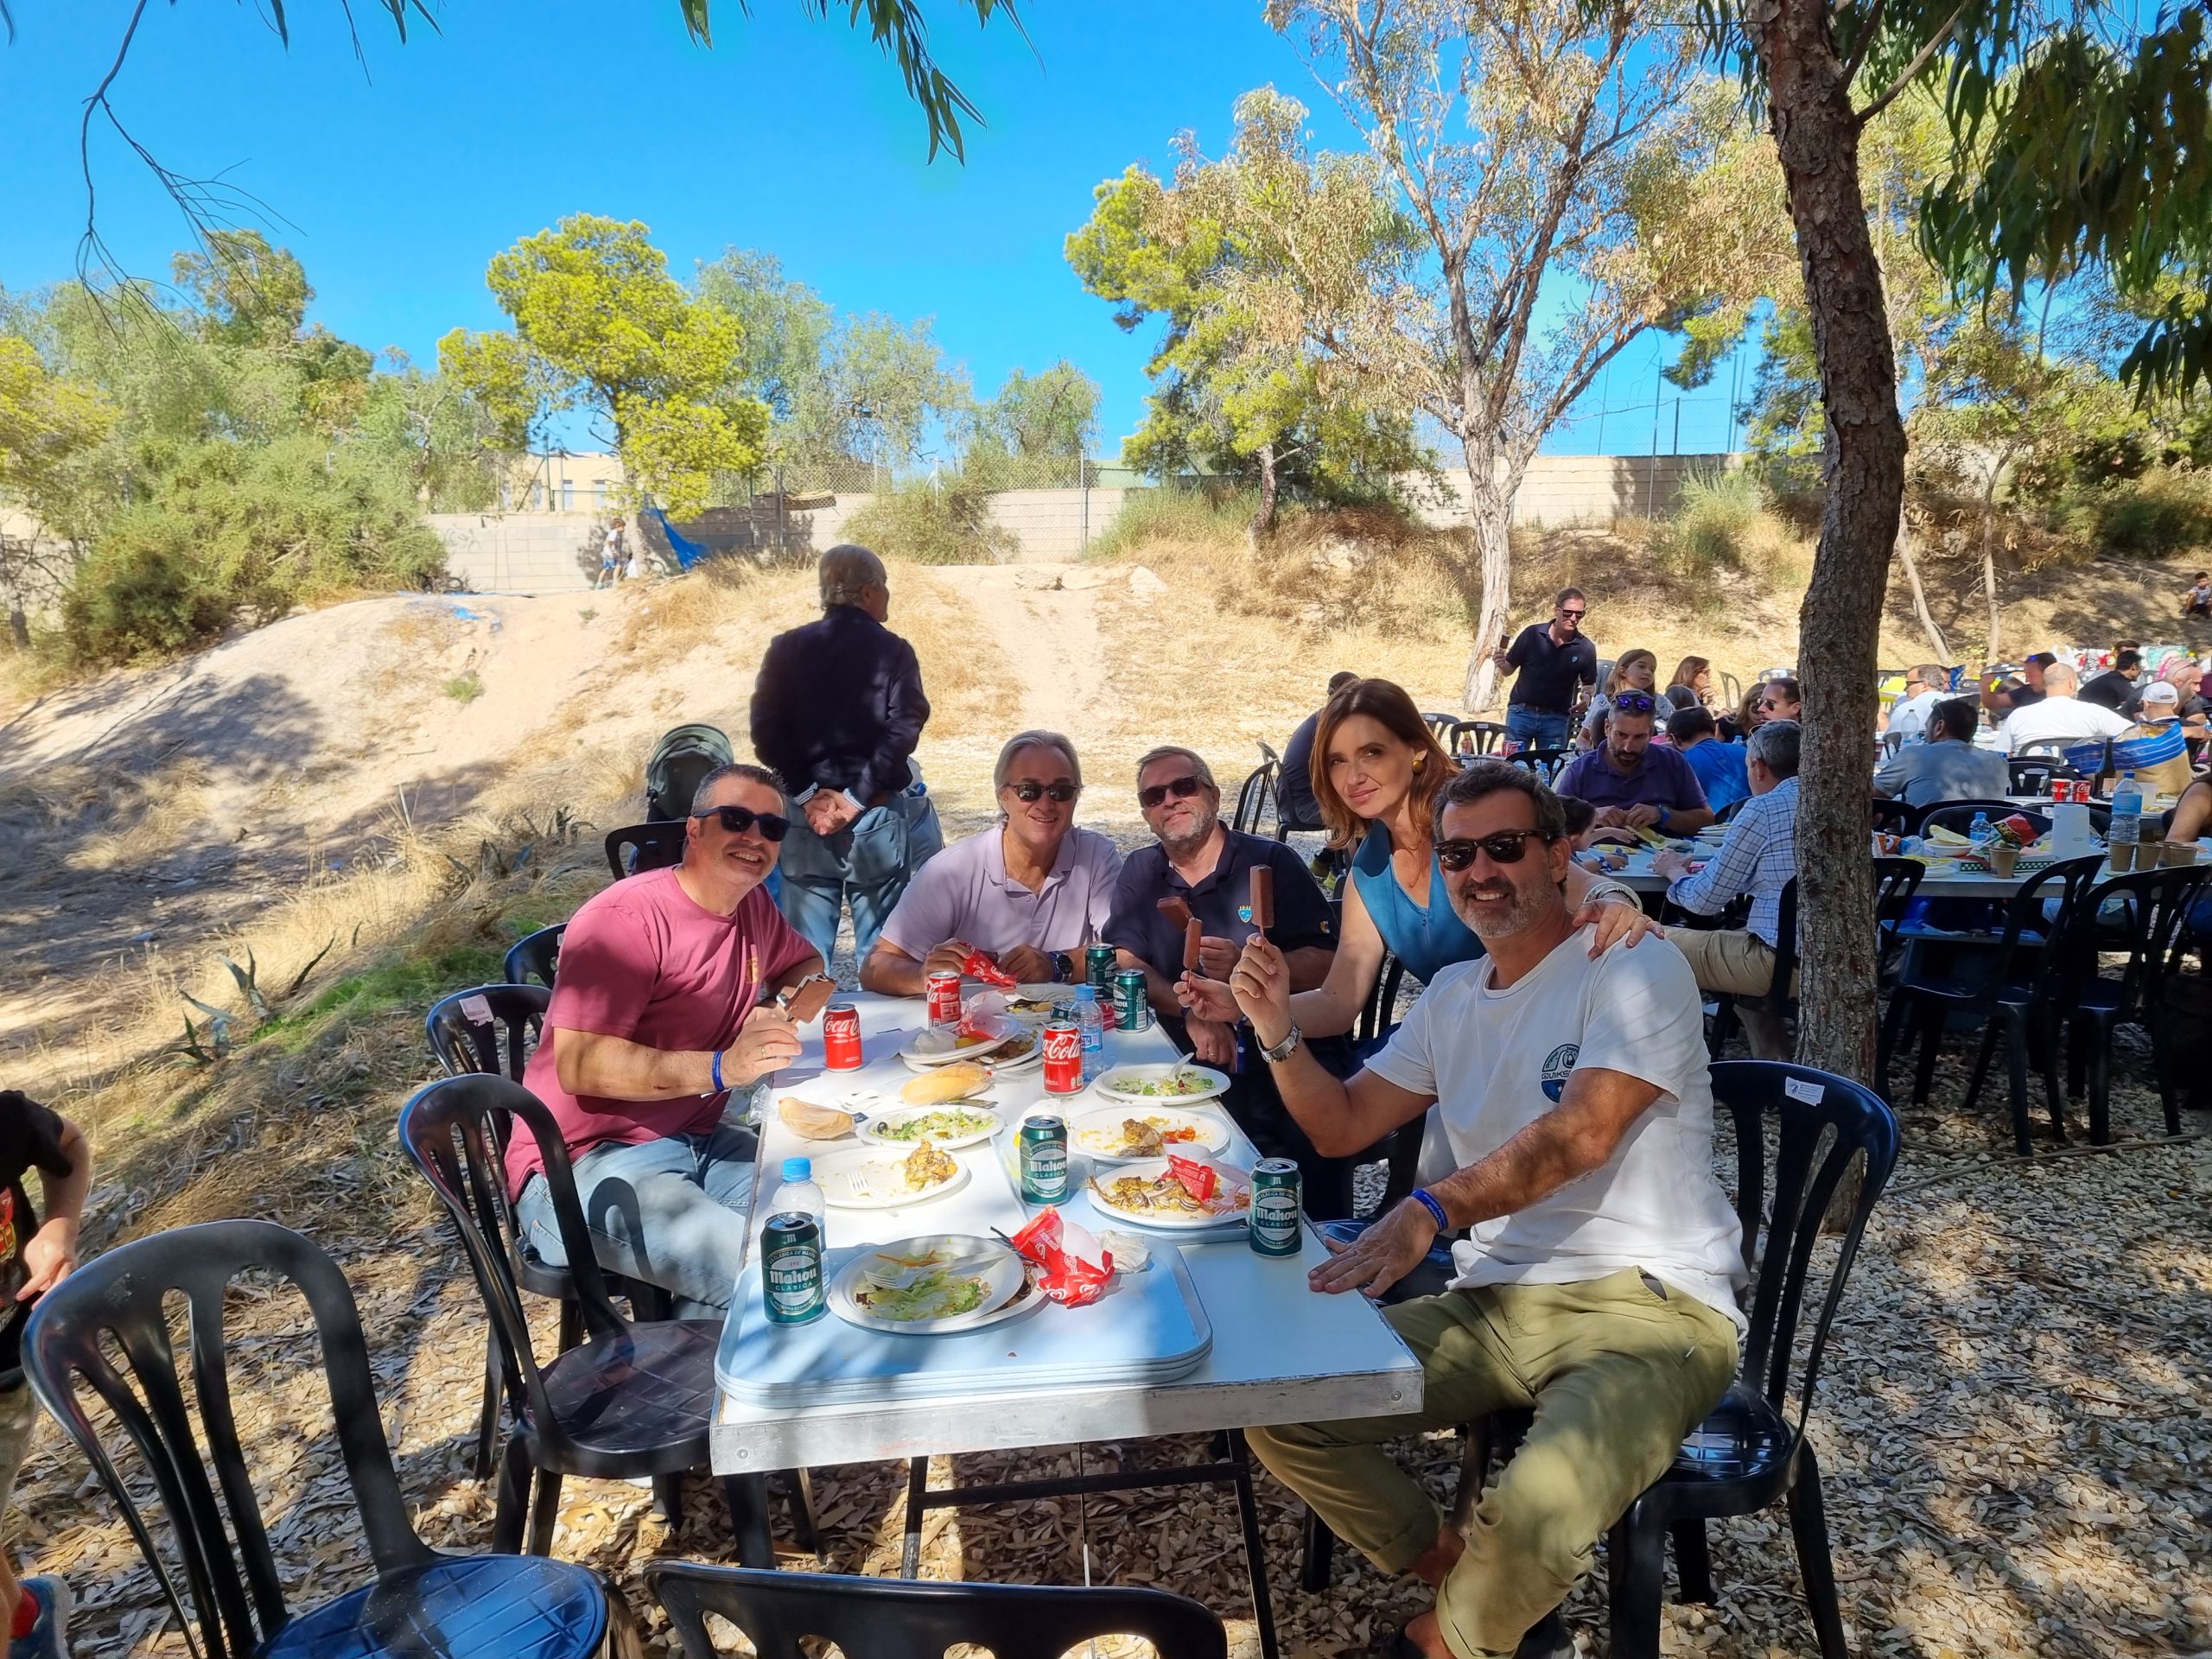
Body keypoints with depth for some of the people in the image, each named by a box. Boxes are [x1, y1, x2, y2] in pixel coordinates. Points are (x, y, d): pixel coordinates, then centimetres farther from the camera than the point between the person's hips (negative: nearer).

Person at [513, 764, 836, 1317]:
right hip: (583, 1165, -8)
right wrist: (720, 1068, -33)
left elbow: (803, 964, 26)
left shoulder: (753, 905, 7)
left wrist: (792, 998, 1)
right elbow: (579, 1064, -25)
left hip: (697, 1141, 8)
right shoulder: (626, 918, -18)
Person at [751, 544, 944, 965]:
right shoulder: (892, 651, -4)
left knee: (805, 950, 10)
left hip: (806, 815, 3)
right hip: (879, 816, -2)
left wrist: (808, 795, -4)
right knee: (881, 950, 7)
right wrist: (857, 799, -11)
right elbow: (901, 733, -14)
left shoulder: (786, 649, 4)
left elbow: (766, 732, -3)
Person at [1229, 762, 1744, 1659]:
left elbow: (1583, 1134, -24)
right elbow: (1341, 1126, 12)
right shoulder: (1452, 995, 13)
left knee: (1539, 1508, -34)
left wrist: (1429, 1210, -38)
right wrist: (1279, 1033, -6)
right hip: (1496, 1304, 6)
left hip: (1649, 1305, -6)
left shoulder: (1636, 967, -8)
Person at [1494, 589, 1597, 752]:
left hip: (1556, 718, 0)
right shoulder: (1532, 633, -5)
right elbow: (1510, 668, 4)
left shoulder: (1585, 648, -3)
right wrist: (1502, 664, -18)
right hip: (1521, 712, 0)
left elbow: (1589, 684, 8)